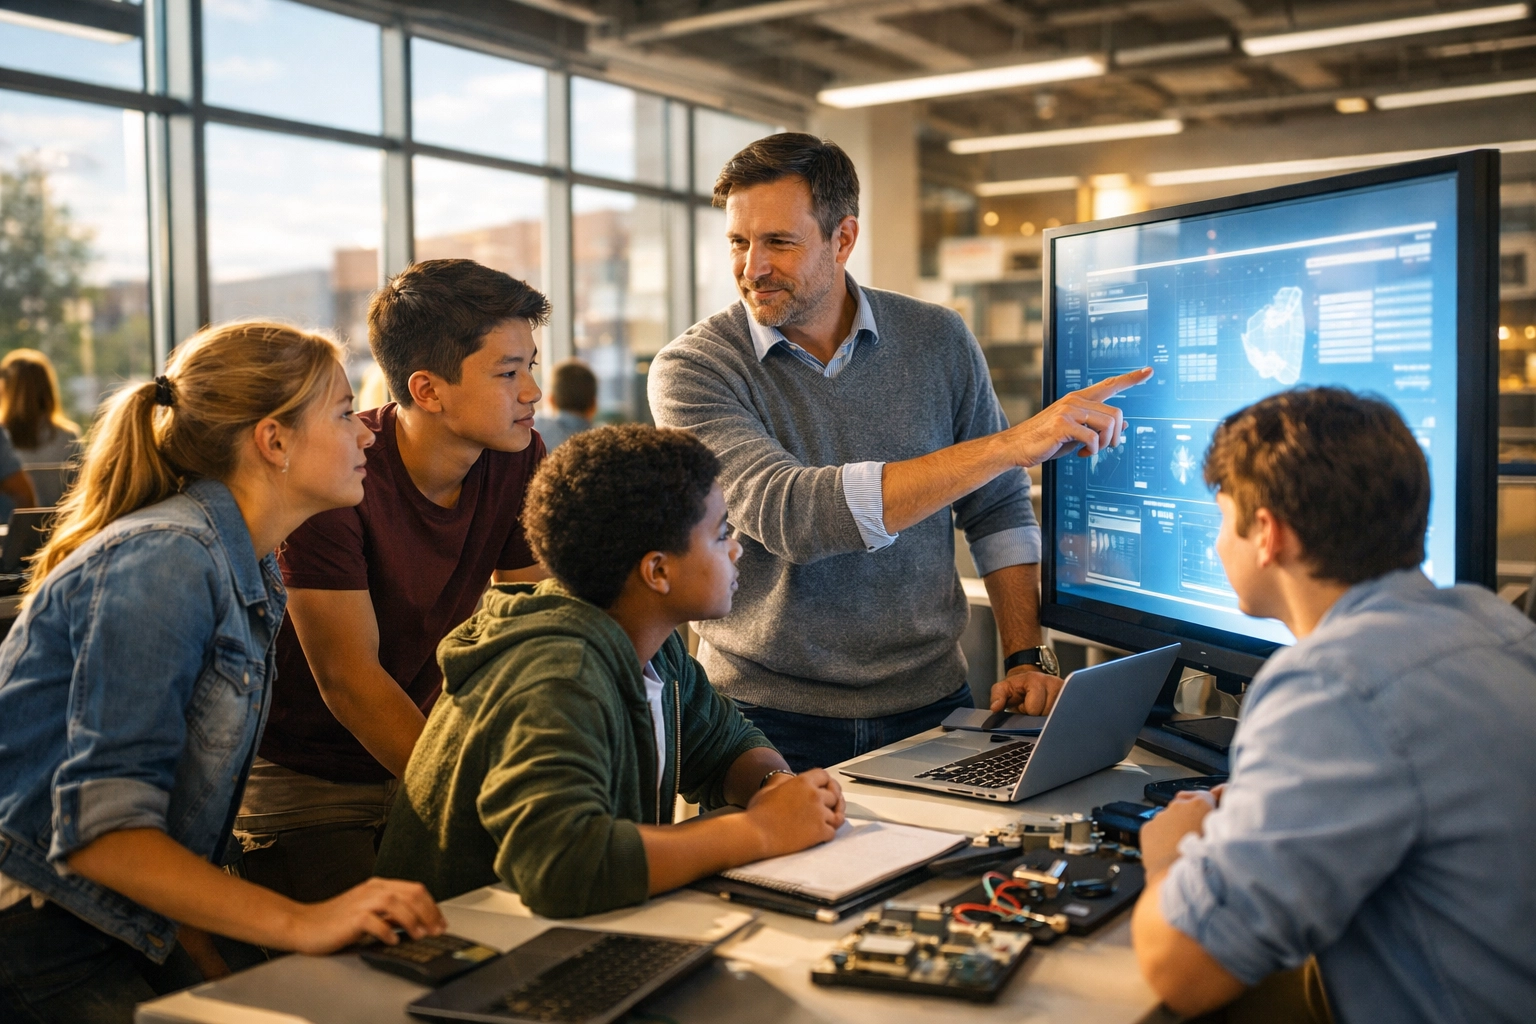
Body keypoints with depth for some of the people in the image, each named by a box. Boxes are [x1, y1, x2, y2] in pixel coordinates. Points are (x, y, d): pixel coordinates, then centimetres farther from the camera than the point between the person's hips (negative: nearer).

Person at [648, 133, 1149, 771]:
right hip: (769, 713, -2)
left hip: (929, 702, 3)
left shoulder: (938, 341, 3)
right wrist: (1010, 445, -27)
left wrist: (1027, 659, 1)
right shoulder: (691, 370, -10)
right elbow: (788, 514, -26)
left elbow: (997, 511, 13)